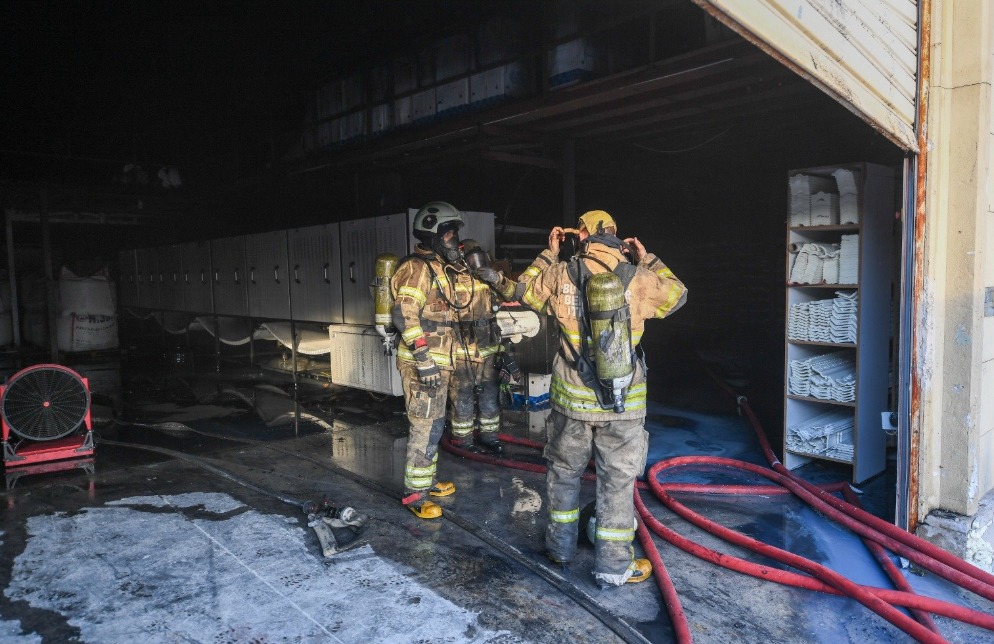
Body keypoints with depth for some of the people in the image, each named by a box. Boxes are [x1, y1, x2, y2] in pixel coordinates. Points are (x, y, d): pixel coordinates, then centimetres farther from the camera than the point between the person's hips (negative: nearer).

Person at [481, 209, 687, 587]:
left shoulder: (561, 276, -5)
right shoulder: (637, 279, -7)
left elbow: (525, 290, 13)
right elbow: (676, 294, 11)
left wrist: (548, 254, 20)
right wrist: (647, 261, 19)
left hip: (572, 398, 1)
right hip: (623, 402, -1)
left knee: (564, 471, 20)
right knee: (618, 481, 9)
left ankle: (560, 546, 35)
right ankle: (613, 566, 18)